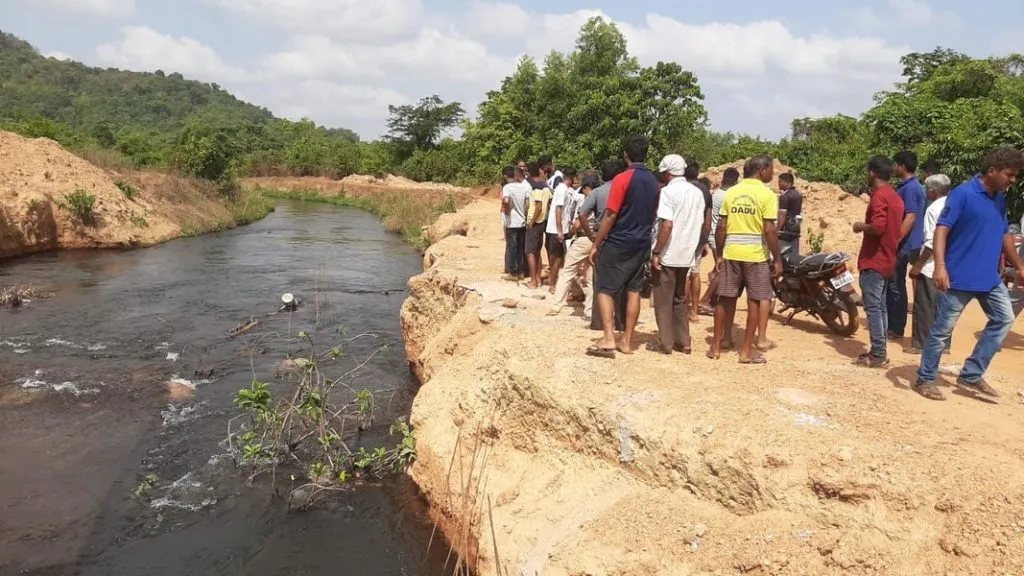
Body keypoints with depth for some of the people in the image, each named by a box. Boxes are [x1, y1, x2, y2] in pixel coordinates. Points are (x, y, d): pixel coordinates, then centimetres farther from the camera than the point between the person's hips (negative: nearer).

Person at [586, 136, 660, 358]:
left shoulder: (622, 179, -13)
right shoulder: (653, 182, 8)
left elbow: (610, 216, -16)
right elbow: (653, 215, 14)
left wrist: (596, 245, -11)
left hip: (618, 243, -7)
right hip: (642, 244, 7)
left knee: (604, 289, 0)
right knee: (634, 291, 9)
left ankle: (608, 339, -10)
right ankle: (627, 341, 13)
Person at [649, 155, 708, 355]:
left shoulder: (668, 191, -12)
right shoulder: (697, 192, 8)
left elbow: (667, 225, -21)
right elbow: (705, 224, 11)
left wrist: (656, 252, -17)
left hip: (667, 255, -6)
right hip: (687, 254, 7)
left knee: (664, 301, 4)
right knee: (680, 299, 17)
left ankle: (665, 343, 7)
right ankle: (683, 342, 18)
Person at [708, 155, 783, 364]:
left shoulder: (731, 192, 6)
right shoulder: (767, 194, -7)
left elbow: (721, 228, 3)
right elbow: (769, 231, -12)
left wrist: (719, 254, 12)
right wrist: (777, 259, -5)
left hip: (731, 253, 4)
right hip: (756, 254, -4)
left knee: (725, 299, 11)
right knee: (755, 301, 5)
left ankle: (716, 346, 18)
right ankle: (746, 351, 9)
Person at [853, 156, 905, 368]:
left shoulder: (879, 196, -15)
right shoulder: (895, 197, 15)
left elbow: (878, 227, -26)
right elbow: (897, 231, 19)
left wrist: (860, 226, -10)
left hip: (873, 261, -10)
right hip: (887, 260, 10)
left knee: (873, 307, -7)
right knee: (881, 306, 13)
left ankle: (878, 354, -7)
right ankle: (879, 351, 17)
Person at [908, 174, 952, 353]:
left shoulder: (934, 209, -13)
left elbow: (931, 242, -19)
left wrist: (918, 265, -14)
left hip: (931, 266, -7)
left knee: (925, 307, 0)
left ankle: (921, 343, 4)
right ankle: (943, 343, 18)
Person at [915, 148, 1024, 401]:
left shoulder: (1000, 199, 11)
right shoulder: (963, 194, -14)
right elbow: (941, 230, -20)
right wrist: (940, 266, -31)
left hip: (990, 277, 8)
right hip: (959, 277, -8)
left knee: (1003, 319, 11)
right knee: (942, 330, -1)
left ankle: (971, 375, 18)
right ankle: (925, 379, 13)